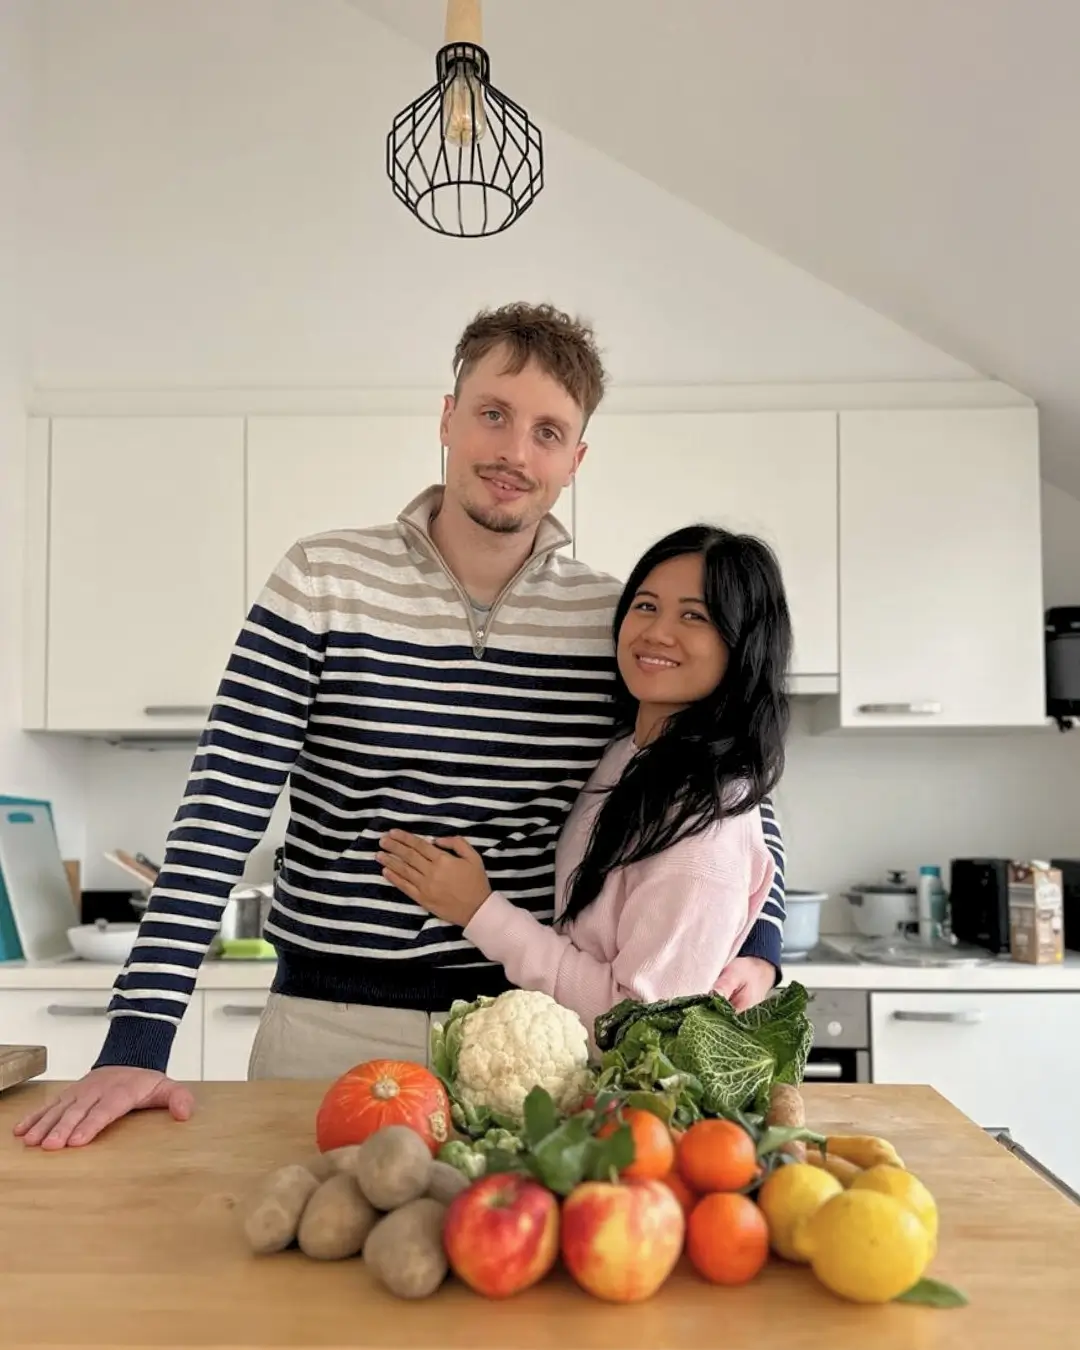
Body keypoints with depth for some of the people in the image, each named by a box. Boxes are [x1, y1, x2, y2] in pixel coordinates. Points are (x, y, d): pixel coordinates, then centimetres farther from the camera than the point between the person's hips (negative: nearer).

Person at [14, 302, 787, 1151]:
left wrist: (757, 950, -8)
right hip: (329, 1022, -1)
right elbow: (222, 813, -12)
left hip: (527, 1028, 2)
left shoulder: (618, 621, -3)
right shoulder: (325, 581, -8)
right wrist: (138, 1040, -17)